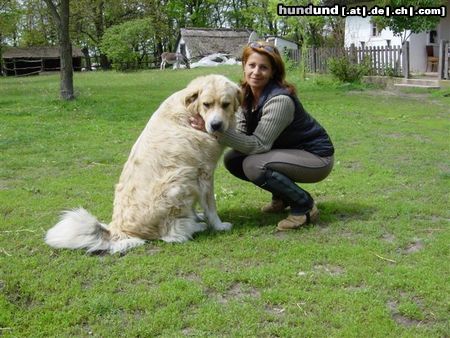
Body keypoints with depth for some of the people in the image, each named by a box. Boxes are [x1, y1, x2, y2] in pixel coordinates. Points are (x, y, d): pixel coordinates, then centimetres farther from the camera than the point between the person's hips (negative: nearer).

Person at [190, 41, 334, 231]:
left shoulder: (280, 100, -27)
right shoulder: (246, 94, -3)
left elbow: (259, 144, -29)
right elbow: (241, 134, -7)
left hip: (316, 157, -8)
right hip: (287, 151, 8)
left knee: (253, 165, -29)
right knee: (232, 160, -3)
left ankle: (305, 206, -8)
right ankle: (282, 197, 14)